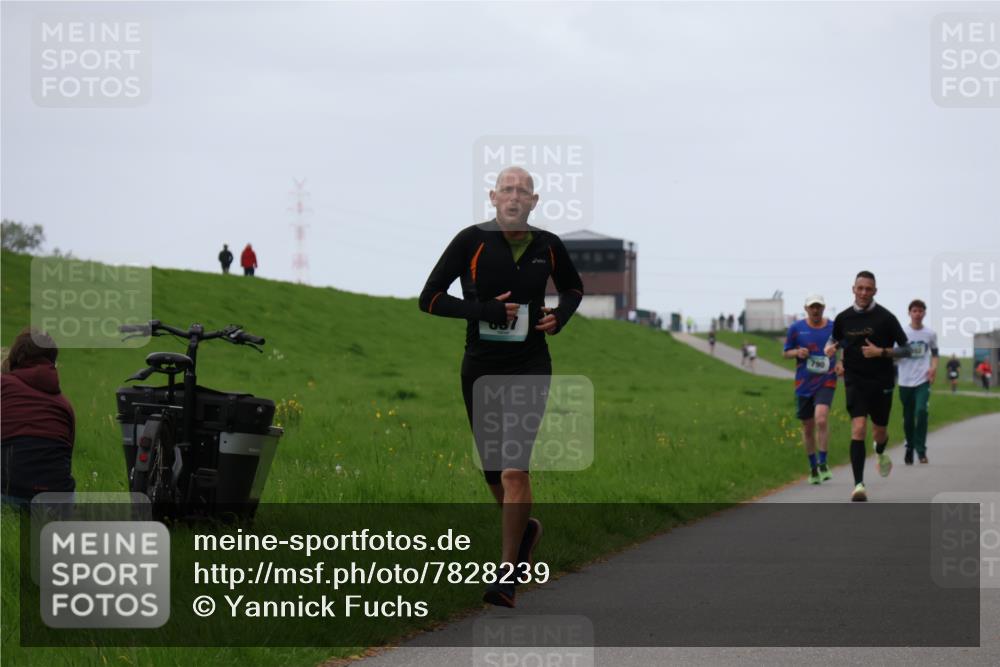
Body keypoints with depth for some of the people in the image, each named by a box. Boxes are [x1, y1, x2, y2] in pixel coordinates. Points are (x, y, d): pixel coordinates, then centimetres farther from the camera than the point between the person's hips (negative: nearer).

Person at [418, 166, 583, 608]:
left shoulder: (548, 247, 1)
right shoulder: (472, 241, -7)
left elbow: (573, 287, 22)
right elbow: (429, 298, -8)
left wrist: (560, 316, 1)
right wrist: (485, 310, -18)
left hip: (530, 367, -1)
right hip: (481, 368, 1)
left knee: (515, 470, -15)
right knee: (493, 471, 11)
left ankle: (508, 573, -8)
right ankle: (524, 529, 43)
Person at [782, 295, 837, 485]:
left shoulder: (834, 328, 1)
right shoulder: (796, 328, 3)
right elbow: (786, 352, 11)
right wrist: (797, 352, -10)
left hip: (826, 382, -2)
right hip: (803, 384, 2)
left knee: (821, 419, -23)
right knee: (808, 427, 8)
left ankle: (823, 463, -11)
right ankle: (813, 468, 25)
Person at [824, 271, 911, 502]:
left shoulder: (885, 318, -8)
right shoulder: (843, 318, 0)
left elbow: (906, 349, -4)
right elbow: (835, 340, 21)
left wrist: (881, 352, -18)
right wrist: (835, 354, -1)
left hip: (882, 381, 0)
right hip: (855, 381, 0)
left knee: (879, 432, 13)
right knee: (858, 429, -17)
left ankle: (880, 453, 52)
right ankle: (858, 484, -20)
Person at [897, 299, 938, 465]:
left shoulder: (930, 333, 6)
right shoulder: (902, 332, 0)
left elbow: (934, 354, 19)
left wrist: (933, 368, 0)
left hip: (923, 380, 0)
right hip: (906, 381, 0)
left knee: (921, 411, -18)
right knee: (908, 417, 7)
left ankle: (921, 449, -10)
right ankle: (909, 448, 25)